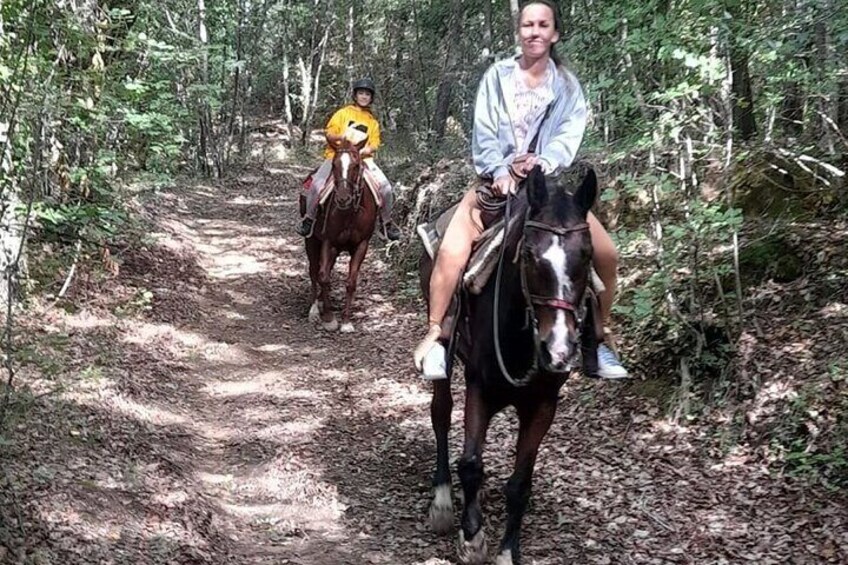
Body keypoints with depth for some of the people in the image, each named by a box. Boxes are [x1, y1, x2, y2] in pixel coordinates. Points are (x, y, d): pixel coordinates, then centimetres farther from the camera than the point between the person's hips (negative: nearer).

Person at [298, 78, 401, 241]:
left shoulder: (373, 121, 19)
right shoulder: (343, 113, 11)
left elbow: (375, 144, 11)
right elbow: (329, 134, 4)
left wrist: (369, 149, -13)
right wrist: (340, 137, -18)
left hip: (363, 158, 2)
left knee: (385, 186, -18)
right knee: (317, 184, -26)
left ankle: (387, 222, 2)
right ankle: (309, 218, -6)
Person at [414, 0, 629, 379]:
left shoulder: (567, 86, 8)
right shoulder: (497, 76, 3)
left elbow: (570, 133, -8)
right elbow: (484, 134, -5)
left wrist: (545, 161, -28)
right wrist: (501, 171, -23)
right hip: (498, 181, -2)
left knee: (606, 254, -10)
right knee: (451, 252, -26)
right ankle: (434, 335, -13)